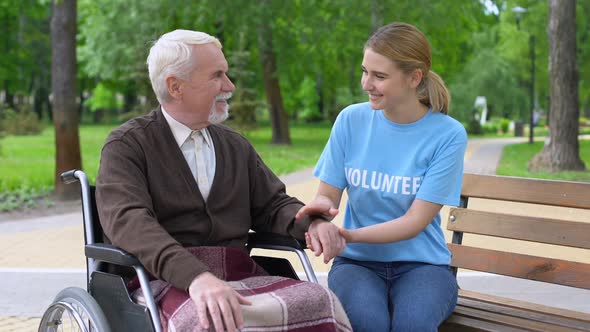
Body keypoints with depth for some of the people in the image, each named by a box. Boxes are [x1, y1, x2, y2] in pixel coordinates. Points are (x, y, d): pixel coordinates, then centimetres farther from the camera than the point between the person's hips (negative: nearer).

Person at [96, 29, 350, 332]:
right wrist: (196, 276, -32)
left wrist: (312, 223, -5)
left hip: (241, 279, 5)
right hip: (168, 282, -5)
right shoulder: (126, 145, 1)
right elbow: (128, 219, -15)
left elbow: (271, 205, 20)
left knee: (321, 304, -25)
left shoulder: (236, 146, 21)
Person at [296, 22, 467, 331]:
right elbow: (328, 193, 3)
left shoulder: (447, 135, -9)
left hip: (421, 263, -1)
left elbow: (416, 221, -13)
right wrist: (321, 208, -22)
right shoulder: (351, 120, -2)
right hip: (358, 261, 1)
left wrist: (349, 235, -26)